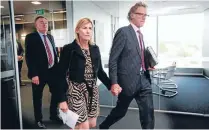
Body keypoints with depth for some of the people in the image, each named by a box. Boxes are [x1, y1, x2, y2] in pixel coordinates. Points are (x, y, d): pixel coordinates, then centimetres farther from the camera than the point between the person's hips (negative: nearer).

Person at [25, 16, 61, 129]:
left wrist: (57, 68, 9)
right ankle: (38, 120, 31)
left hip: (53, 71, 6)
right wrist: (33, 74, -20)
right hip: (39, 73, -5)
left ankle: (53, 115, 36)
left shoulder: (51, 37, 13)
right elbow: (29, 57, -13)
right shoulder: (31, 37, -6)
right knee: (38, 97, 10)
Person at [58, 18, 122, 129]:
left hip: (92, 91, 6)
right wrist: (62, 99, -13)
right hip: (75, 91, -5)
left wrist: (110, 85, -3)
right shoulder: (69, 49, -9)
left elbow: (99, 71, 10)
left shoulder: (95, 49, 6)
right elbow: (62, 75, -10)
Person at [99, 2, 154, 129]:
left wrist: (148, 64, 6)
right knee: (120, 111, 13)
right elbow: (113, 59, -15)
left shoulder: (140, 34, 13)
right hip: (128, 80, -6)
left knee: (148, 112, 5)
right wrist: (114, 83, -19)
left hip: (143, 80, 7)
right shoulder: (123, 32, -12)